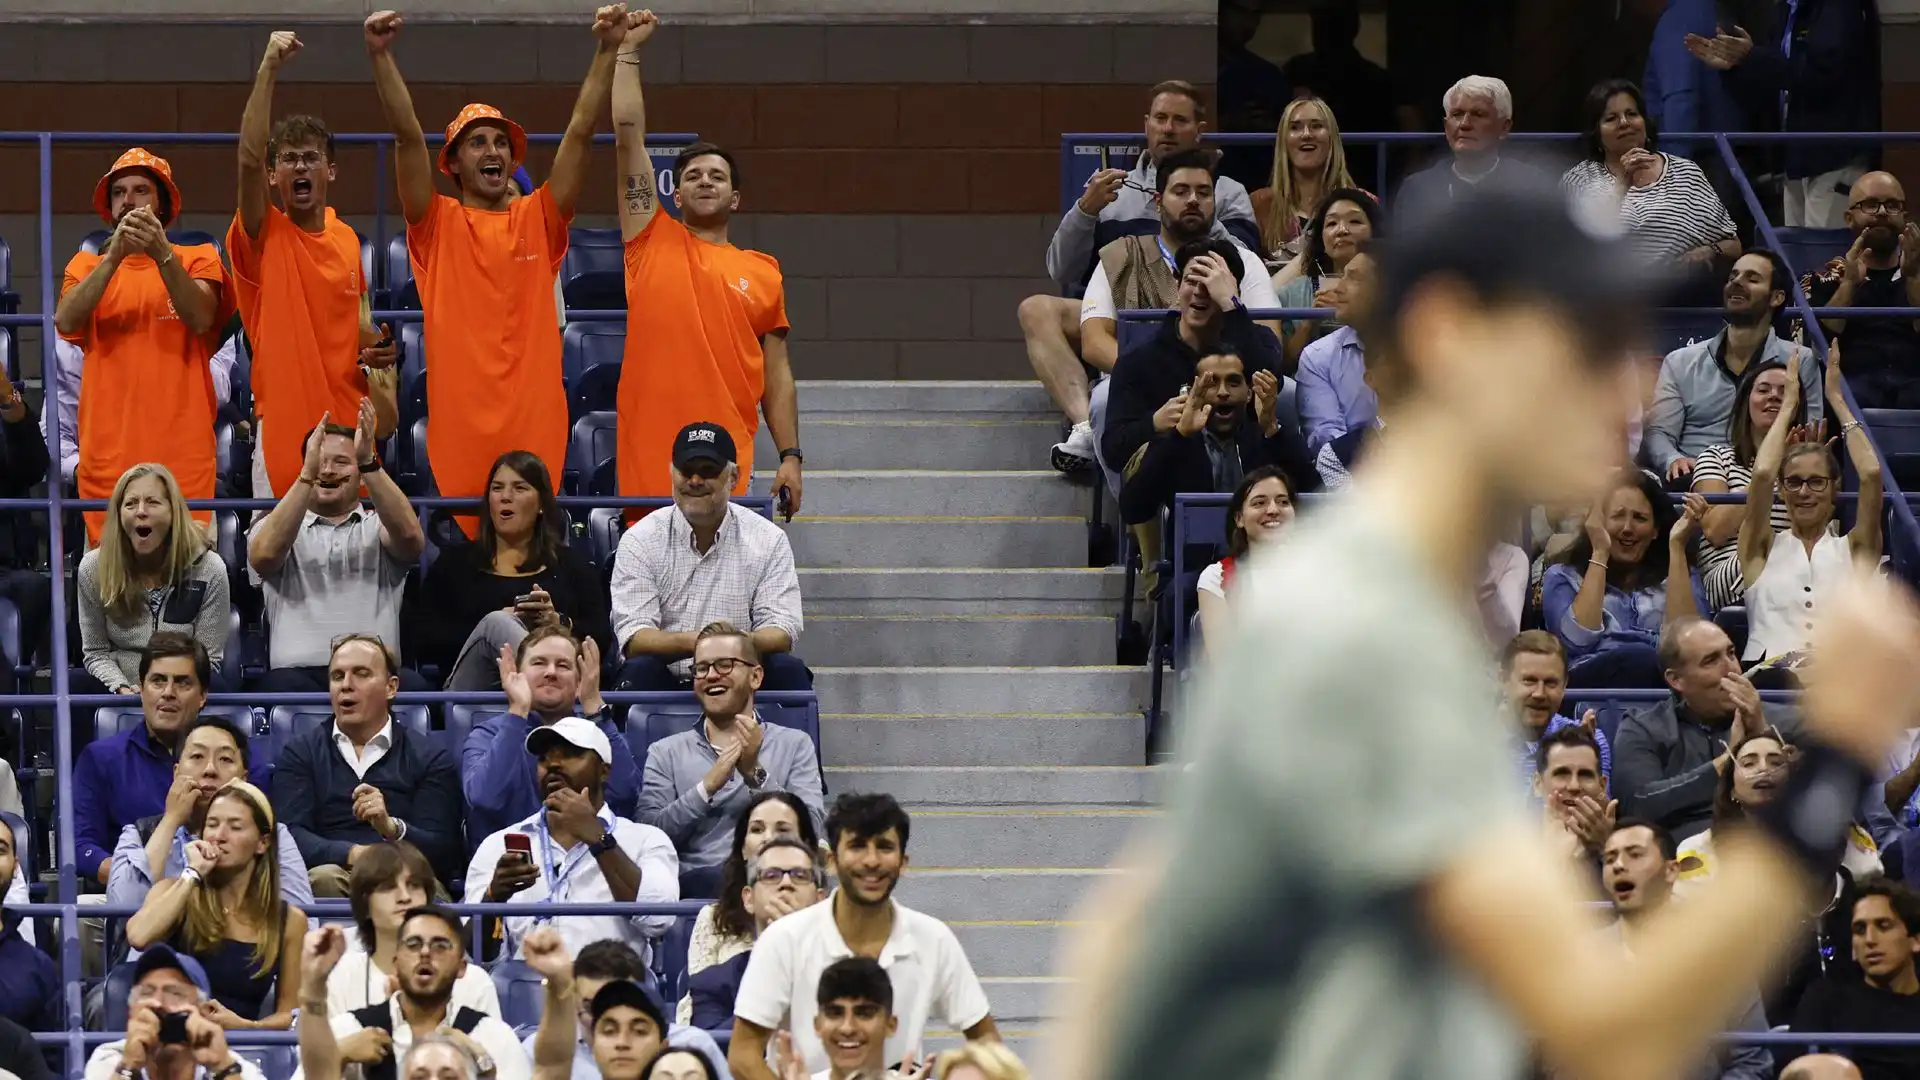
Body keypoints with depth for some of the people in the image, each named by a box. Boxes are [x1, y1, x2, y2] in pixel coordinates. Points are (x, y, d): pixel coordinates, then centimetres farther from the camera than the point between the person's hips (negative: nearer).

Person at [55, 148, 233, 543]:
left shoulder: (197, 258, 9)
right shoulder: (88, 264, 13)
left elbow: (200, 318, -10)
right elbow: (65, 321, -6)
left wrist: (161, 252, -23)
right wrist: (115, 255, -17)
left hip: (182, 448, -1)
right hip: (108, 448, 1)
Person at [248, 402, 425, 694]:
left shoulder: (378, 528, 19)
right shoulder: (272, 526, 18)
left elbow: (410, 536, -6)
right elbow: (265, 554, -7)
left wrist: (369, 463, -18)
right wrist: (308, 474, -16)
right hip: (299, 673, -1)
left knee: (412, 686, -34)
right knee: (283, 686, -37)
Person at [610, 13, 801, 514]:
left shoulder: (762, 273, 14)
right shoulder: (653, 242, 11)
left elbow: (777, 373, 13)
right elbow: (628, 135, 8)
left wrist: (790, 456, 5)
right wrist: (627, 52, 7)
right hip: (648, 453, -1)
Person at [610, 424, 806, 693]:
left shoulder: (768, 540, 4)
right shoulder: (640, 541, 1)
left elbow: (781, 634, -4)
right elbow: (633, 639, -10)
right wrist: (694, 642, -31)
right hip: (669, 679, -1)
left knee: (788, 670, -27)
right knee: (639, 670, -33)